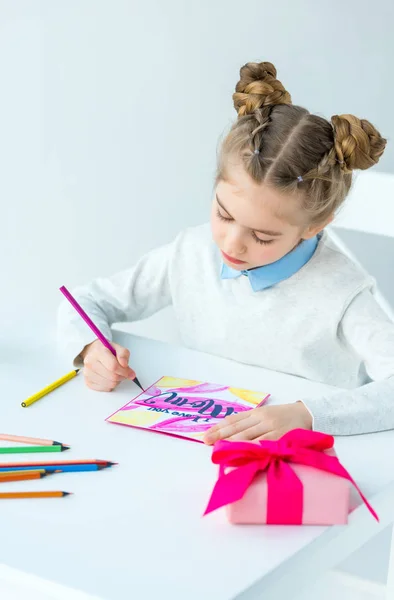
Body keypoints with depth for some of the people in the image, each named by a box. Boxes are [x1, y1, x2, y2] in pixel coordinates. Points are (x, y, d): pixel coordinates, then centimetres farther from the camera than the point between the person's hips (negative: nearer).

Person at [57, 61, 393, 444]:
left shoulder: (341, 295, -15)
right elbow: (85, 302, 9)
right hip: (201, 455, 4)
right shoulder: (192, 255, -1)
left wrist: (305, 414, -36)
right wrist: (92, 349, -12)